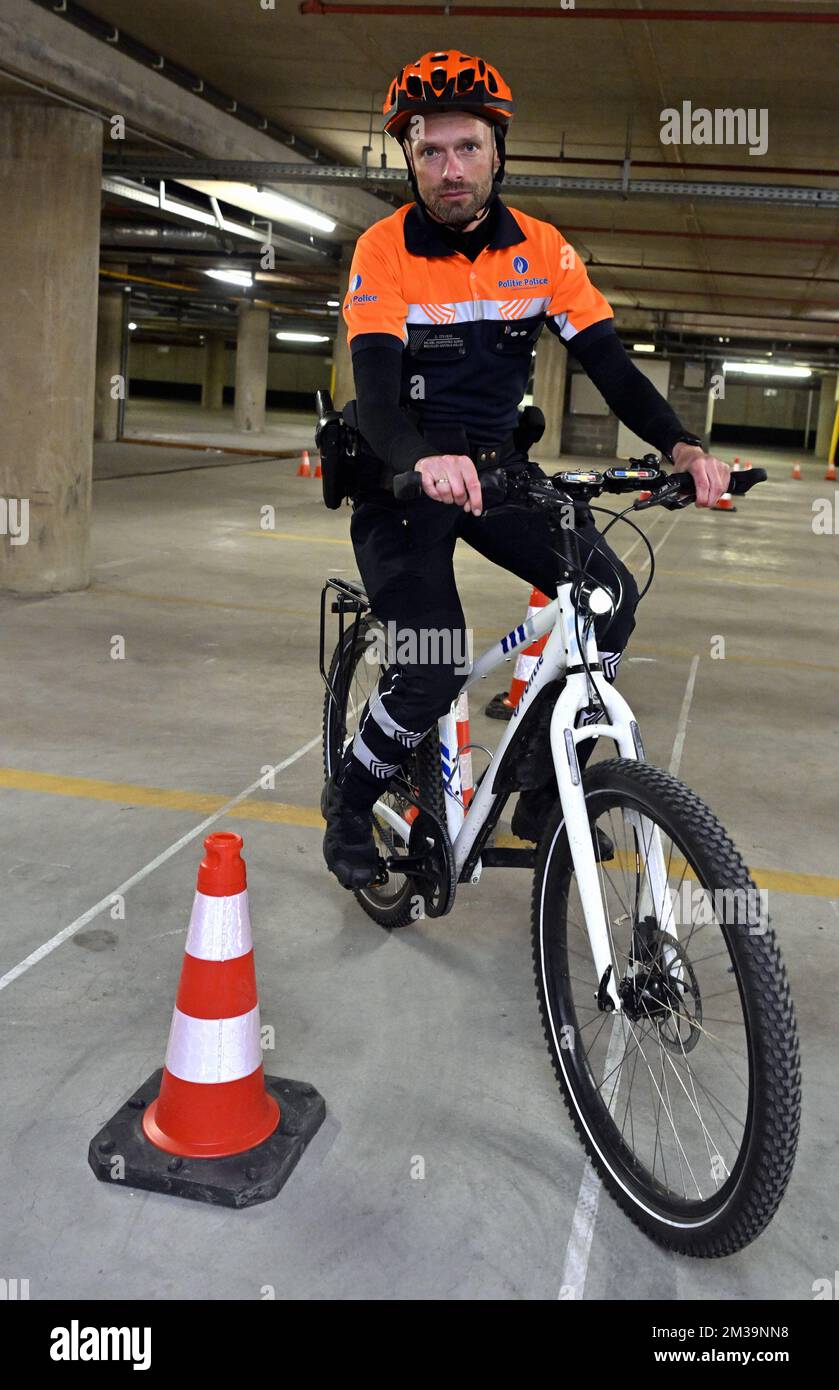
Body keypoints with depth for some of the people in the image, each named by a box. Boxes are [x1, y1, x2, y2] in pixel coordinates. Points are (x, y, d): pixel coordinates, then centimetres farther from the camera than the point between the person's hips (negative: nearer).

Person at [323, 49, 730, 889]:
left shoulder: (540, 249, -3)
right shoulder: (384, 250, -13)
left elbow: (607, 360, -8)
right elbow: (374, 388, -25)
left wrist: (680, 446, -27)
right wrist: (425, 459, -47)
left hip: (496, 462, 4)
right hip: (403, 475, -4)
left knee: (609, 592, -16)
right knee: (432, 669, -21)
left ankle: (548, 791, 1)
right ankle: (351, 802, 9)